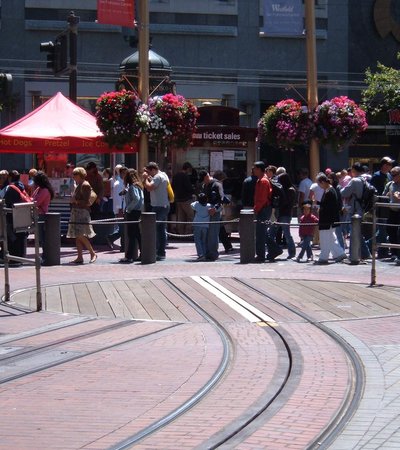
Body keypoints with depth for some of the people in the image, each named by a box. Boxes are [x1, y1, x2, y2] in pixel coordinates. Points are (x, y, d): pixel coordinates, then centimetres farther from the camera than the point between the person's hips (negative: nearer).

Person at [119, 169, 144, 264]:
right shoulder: (138, 186, 14)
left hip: (133, 213, -10)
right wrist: (125, 192, 7)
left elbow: (136, 199, -24)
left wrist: (128, 209, -17)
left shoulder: (132, 186, -14)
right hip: (138, 212, 10)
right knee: (138, 234, 13)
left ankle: (129, 257, -9)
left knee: (131, 235, -9)